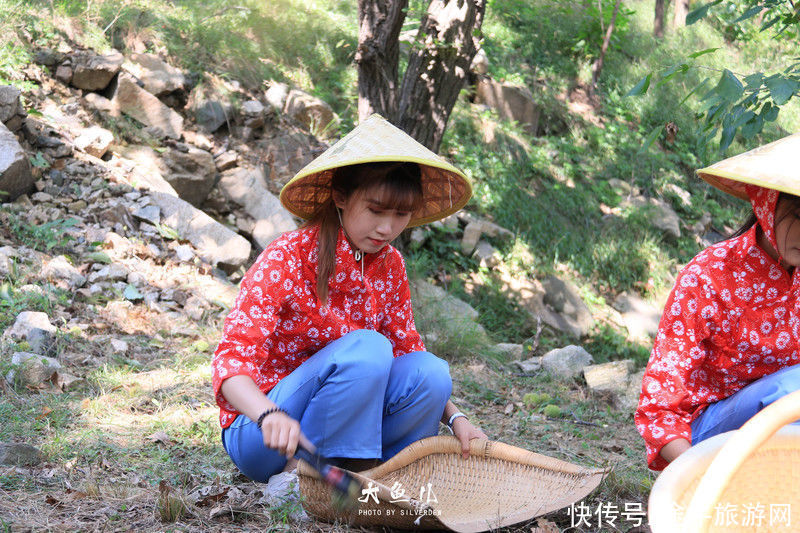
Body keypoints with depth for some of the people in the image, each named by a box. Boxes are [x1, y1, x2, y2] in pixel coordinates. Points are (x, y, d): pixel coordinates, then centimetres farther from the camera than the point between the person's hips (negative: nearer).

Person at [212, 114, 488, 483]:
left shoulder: (389, 266, 2)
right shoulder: (286, 259, -18)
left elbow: (406, 349, 10)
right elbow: (231, 359, -27)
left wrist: (455, 418, -6)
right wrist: (270, 416, -48)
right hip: (259, 434, -6)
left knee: (430, 372, -19)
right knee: (367, 347, -29)